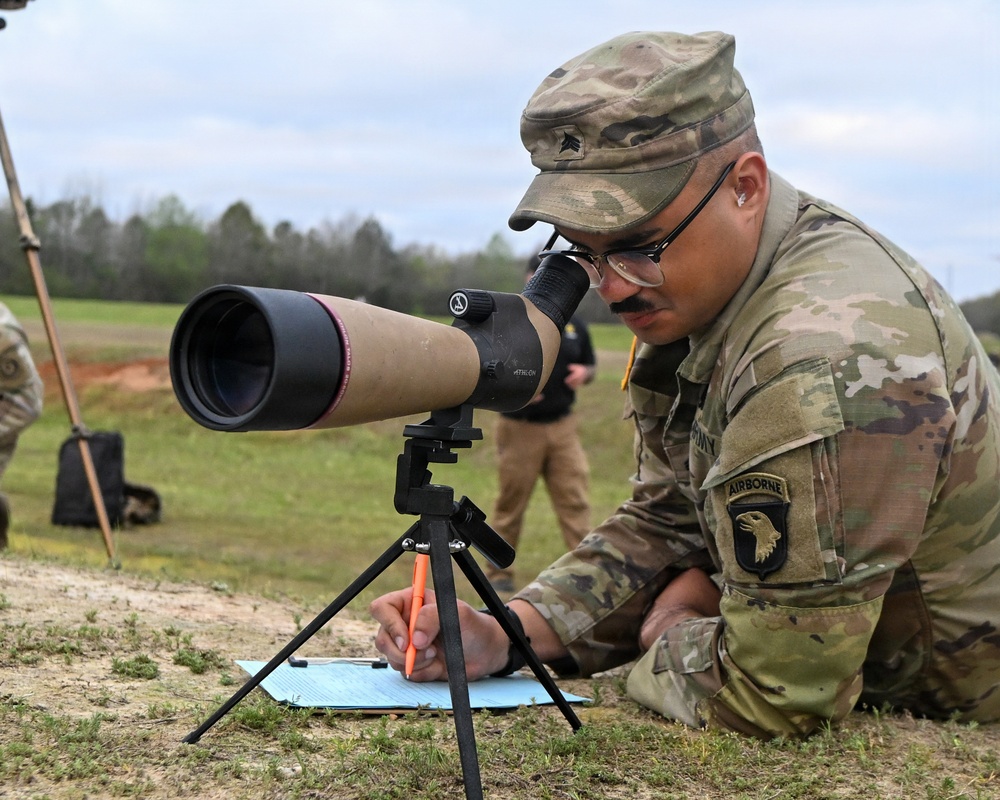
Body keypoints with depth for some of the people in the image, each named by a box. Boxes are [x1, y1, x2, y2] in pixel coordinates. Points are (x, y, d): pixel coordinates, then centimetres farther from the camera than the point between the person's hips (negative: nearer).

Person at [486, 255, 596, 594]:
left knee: (575, 502, -1)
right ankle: (498, 573, 18)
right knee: (510, 505, 6)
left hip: (563, 427, 3)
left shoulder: (574, 325, 10)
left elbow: (590, 365, 20)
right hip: (520, 428, -3)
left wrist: (585, 373, -4)